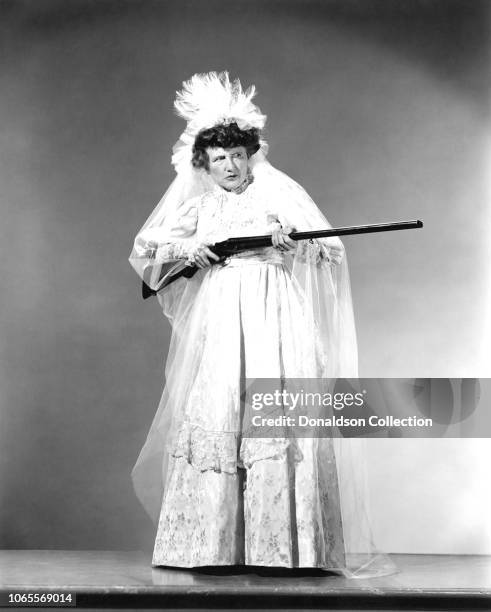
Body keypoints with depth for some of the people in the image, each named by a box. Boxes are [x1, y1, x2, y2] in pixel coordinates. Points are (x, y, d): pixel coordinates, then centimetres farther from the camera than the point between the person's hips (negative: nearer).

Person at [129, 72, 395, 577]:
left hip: (274, 323, -2)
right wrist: (187, 248, -3)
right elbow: (143, 249, 14)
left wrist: (290, 241, -17)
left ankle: (281, 542, -8)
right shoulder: (197, 204, 16)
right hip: (216, 324, 2)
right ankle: (207, 544, 0)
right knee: (210, 420, -6)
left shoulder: (280, 192, 9)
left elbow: (331, 251, 2)